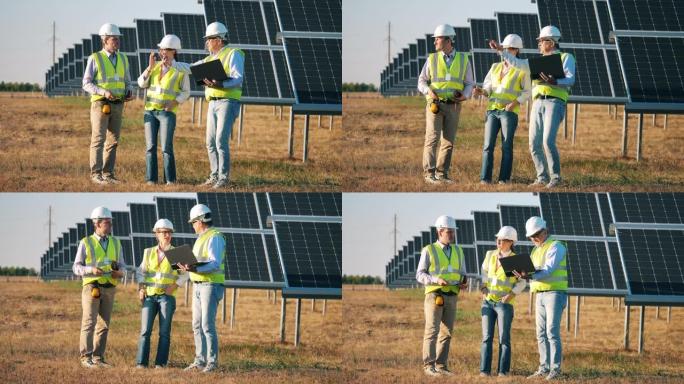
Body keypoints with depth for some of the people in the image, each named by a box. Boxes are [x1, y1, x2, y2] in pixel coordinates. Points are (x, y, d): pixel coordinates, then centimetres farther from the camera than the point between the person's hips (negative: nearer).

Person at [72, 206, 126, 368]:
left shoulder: (115, 243, 13)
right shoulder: (86, 243, 1)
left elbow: (122, 265, 15)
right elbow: (77, 268, -1)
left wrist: (120, 272, -9)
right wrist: (92, 270, -20)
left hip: (109, 288, 4)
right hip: (92, 287, -4)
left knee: (103, 325, 5)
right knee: (89, 323, -9)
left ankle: (98, 358, 9)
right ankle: (86, 358, -9)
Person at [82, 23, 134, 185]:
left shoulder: (122, 59, 9)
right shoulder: (95, 59, -7)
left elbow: (127, 83, 16)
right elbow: (87, 84, -9)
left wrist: (129, 93, -7)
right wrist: (104, 92, -24)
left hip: (117, 105, 5)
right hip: (100, 104, -5)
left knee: (113, 141, 4)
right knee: (98, 140, -7)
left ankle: (108, 174, 9)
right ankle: (96, 174, -5)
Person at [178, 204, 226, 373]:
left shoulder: (215, 238, -13)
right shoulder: (201, 238, 17)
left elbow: (215, 264, -23)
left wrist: (196, 269, -33)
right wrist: (188, 267, 5)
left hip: (211, 286, -10)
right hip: (198, 286, 10)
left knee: (207, 325, -14)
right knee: (197, 325, 8)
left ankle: (212, 361, -12)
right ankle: (200, 360, 11)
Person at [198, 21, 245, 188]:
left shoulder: (233, 54, -4)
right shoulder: (210, 59, 21)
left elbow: (238, 78, -16)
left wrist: (220, 84, -30)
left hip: (228, 102, -8)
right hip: (213, 103, 8)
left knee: (221, 141, -15)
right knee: (211, 142, 7)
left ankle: (224, 177, -13)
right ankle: (215, 175, 14)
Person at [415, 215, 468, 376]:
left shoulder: (458, 251, 13)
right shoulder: (429, 251, -1)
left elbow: (462, 275, 18)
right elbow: (420, 275, -4)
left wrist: (463, 283, -6)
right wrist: (437, 280, -20)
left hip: (451, 297, 5)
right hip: (434, 295, -5)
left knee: (446, 333, 4)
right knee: (432, 331, -10)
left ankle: (441, 366, 7)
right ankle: (429, 366, -10)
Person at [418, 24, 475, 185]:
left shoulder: (463, 60, 5)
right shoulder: (432, 59, 4)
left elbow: (469, 84, 9)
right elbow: (421, 82, 5)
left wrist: (465, 95, -13)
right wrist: (429, 91, -17)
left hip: (453, 106, 2)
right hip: (435, 105, -2)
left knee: (448, 141, 1)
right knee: (432, 138, -12)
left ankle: (442, 174, 7)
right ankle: (429, 173, -12)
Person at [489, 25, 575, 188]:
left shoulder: (565, 58, 8)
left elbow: (570, 80, -6)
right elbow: (516, 63, 25)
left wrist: (554, 81, -24)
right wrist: (500, 50, 18)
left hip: (554, 102, -6)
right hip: (538, 103, 6)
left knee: (548, 141, -19)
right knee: (535, 144, -2)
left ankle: (555, 177, -10)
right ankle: (542, 177, 6)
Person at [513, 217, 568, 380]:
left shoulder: (556, 247, -9)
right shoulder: (535, 251, 18)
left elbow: (548, 270, -21)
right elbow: (535, 273, 13)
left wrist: (531, 276, -35)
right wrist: (524, 275, -10)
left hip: (555, 293, -8)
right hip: (540, 294, 8)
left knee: (552, 332, -13)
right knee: (541, 334, 6)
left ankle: (555, 370, -13)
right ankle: (544, 368, 10)